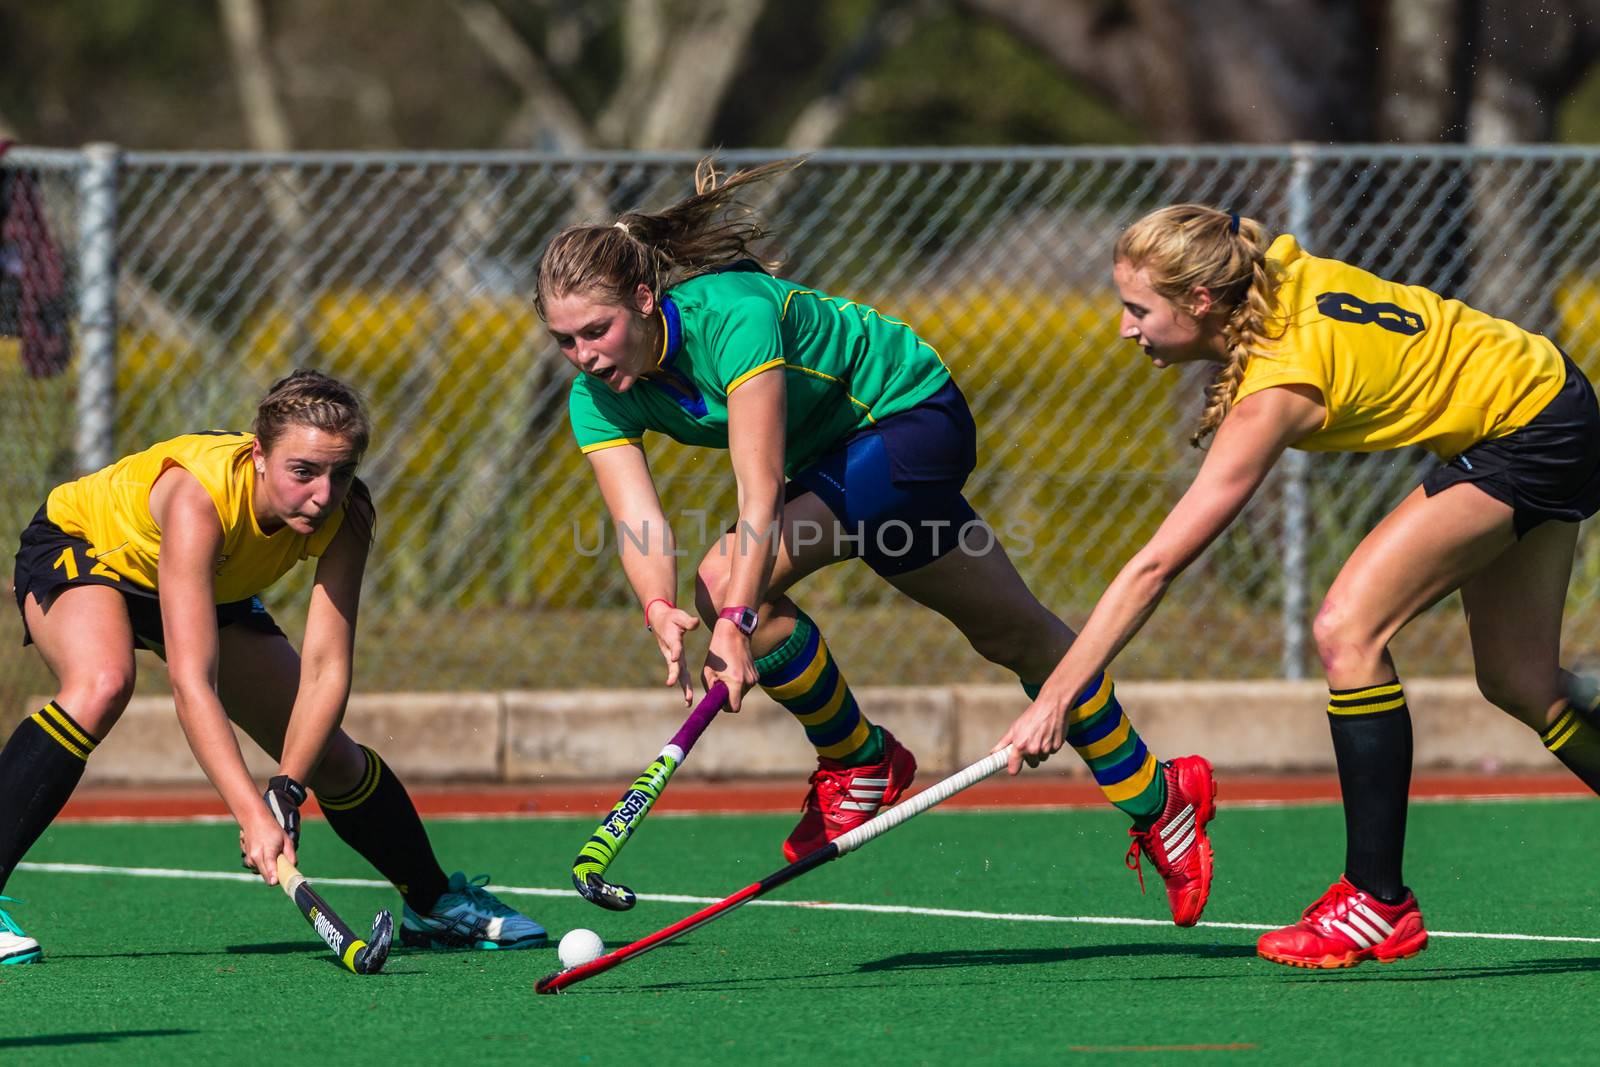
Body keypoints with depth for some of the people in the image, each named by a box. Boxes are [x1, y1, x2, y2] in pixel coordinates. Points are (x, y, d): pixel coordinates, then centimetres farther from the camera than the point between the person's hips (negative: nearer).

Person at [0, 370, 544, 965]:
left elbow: (326, 668, -27)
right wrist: (251, 814, -56)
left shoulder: (344, 514, -27)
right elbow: (191, 683, -49)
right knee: (102, 686, -38)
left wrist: (286, 790, -39)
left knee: (328, 755, 5)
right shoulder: (198, 497, -44)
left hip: (216, 591, 6)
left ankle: (436, 904, 31)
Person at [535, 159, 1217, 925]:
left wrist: (736, 618, -52)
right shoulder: (598, 399, -15)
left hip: (910, 413, -8)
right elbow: (636, 522, -27)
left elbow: (760, 491, -42)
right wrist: (660, 608, -48)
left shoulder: (731, 315, -36)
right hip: (835, 452, 8)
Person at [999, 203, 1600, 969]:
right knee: (1520, 687, 16)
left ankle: (1378, 903, -14)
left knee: (1347, 630, -19)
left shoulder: (1275, 389, -29)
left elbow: (1155, 566, -29)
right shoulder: (1277, 271, -9)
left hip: (1531, 432, -10)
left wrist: (1054, 698, -29)